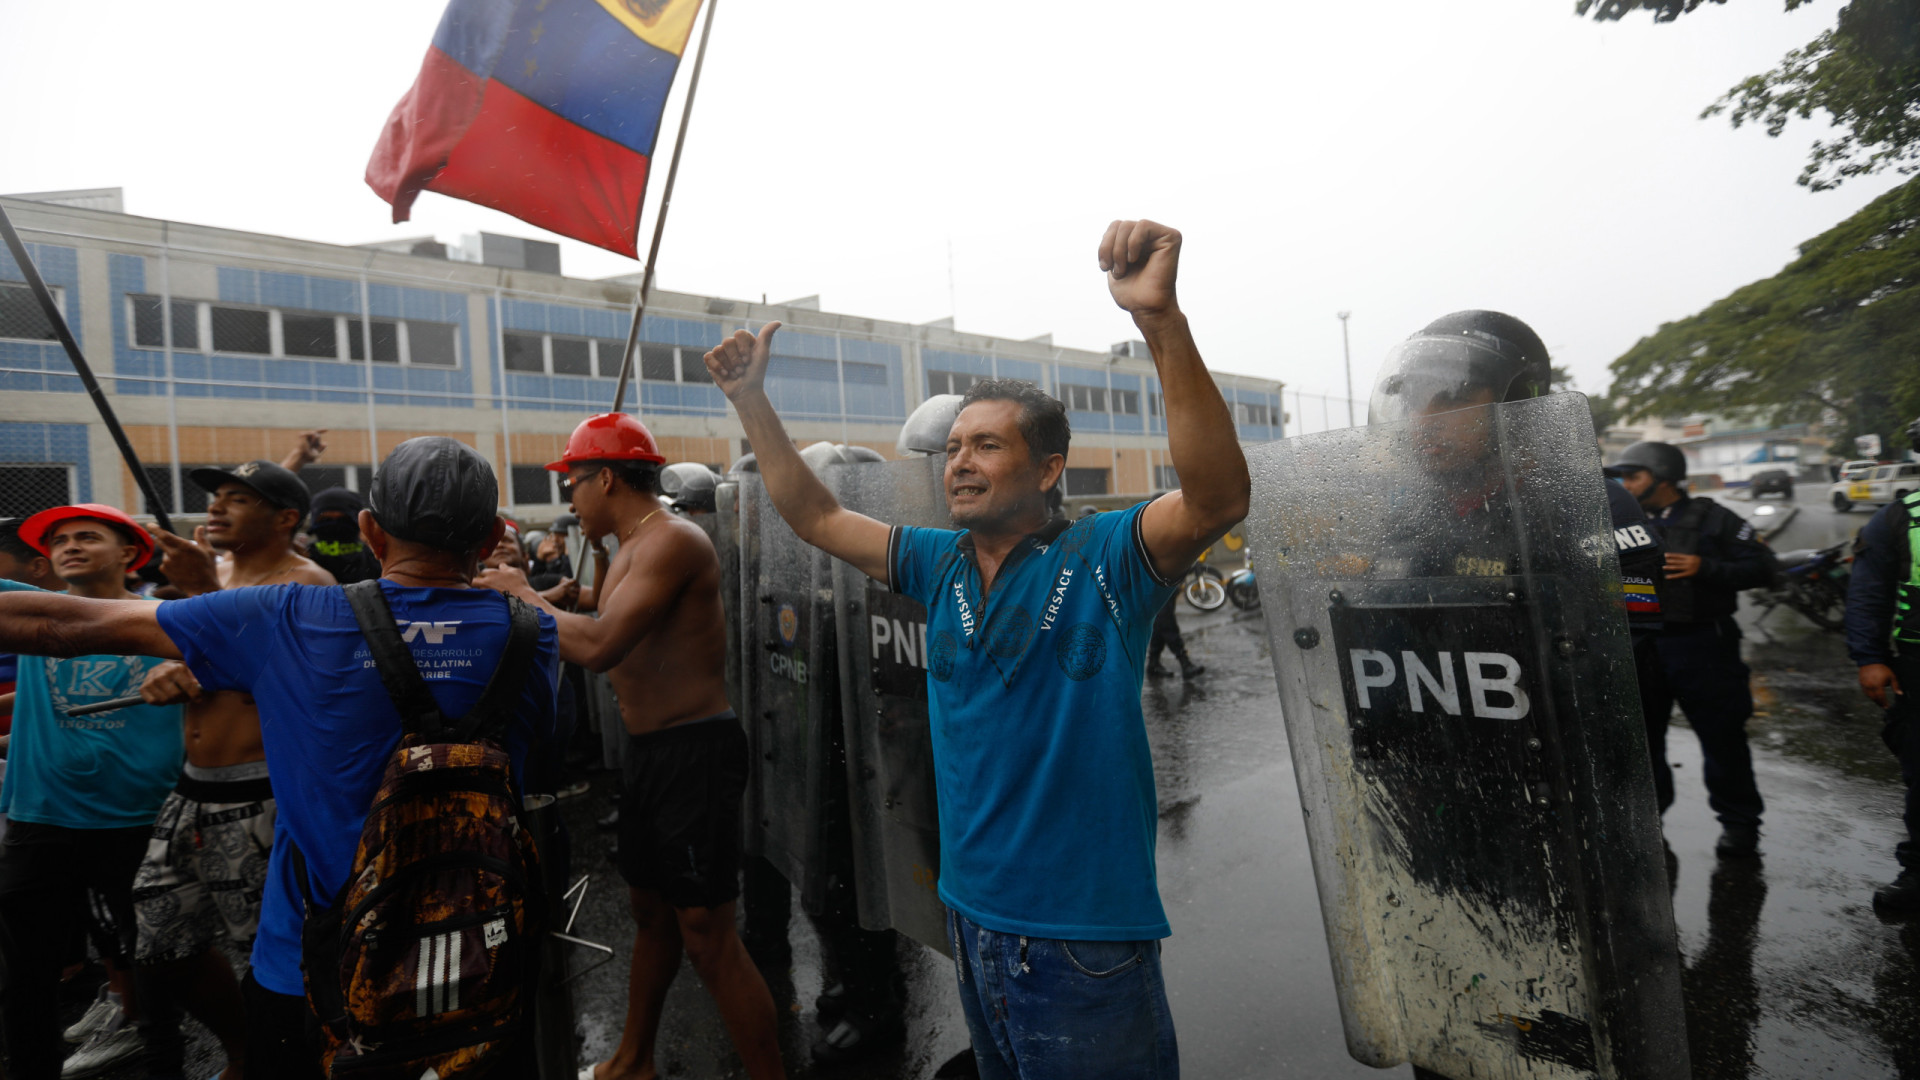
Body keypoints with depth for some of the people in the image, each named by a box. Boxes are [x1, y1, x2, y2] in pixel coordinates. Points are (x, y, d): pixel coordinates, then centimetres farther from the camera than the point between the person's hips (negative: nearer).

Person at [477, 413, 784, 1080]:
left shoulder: (672, 541, -18)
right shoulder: (631, 549, 15)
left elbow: (599, 647, -27)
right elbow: (600, 645, 16)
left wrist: (521, 594, -12)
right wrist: (525, 601, 15)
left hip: (694, 750, -10)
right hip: (648, 751, 10)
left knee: (706, 935, -5)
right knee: (650, 910, 23)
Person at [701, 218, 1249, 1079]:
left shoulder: (1102, 559, -14)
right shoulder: (939, 565, 3)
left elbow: (1217, 498, -31)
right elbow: (815, 516, 11)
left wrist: (1160, 319, -41)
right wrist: (751, 400, 6)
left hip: (1084, 940, -6)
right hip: (970, 917, 6)